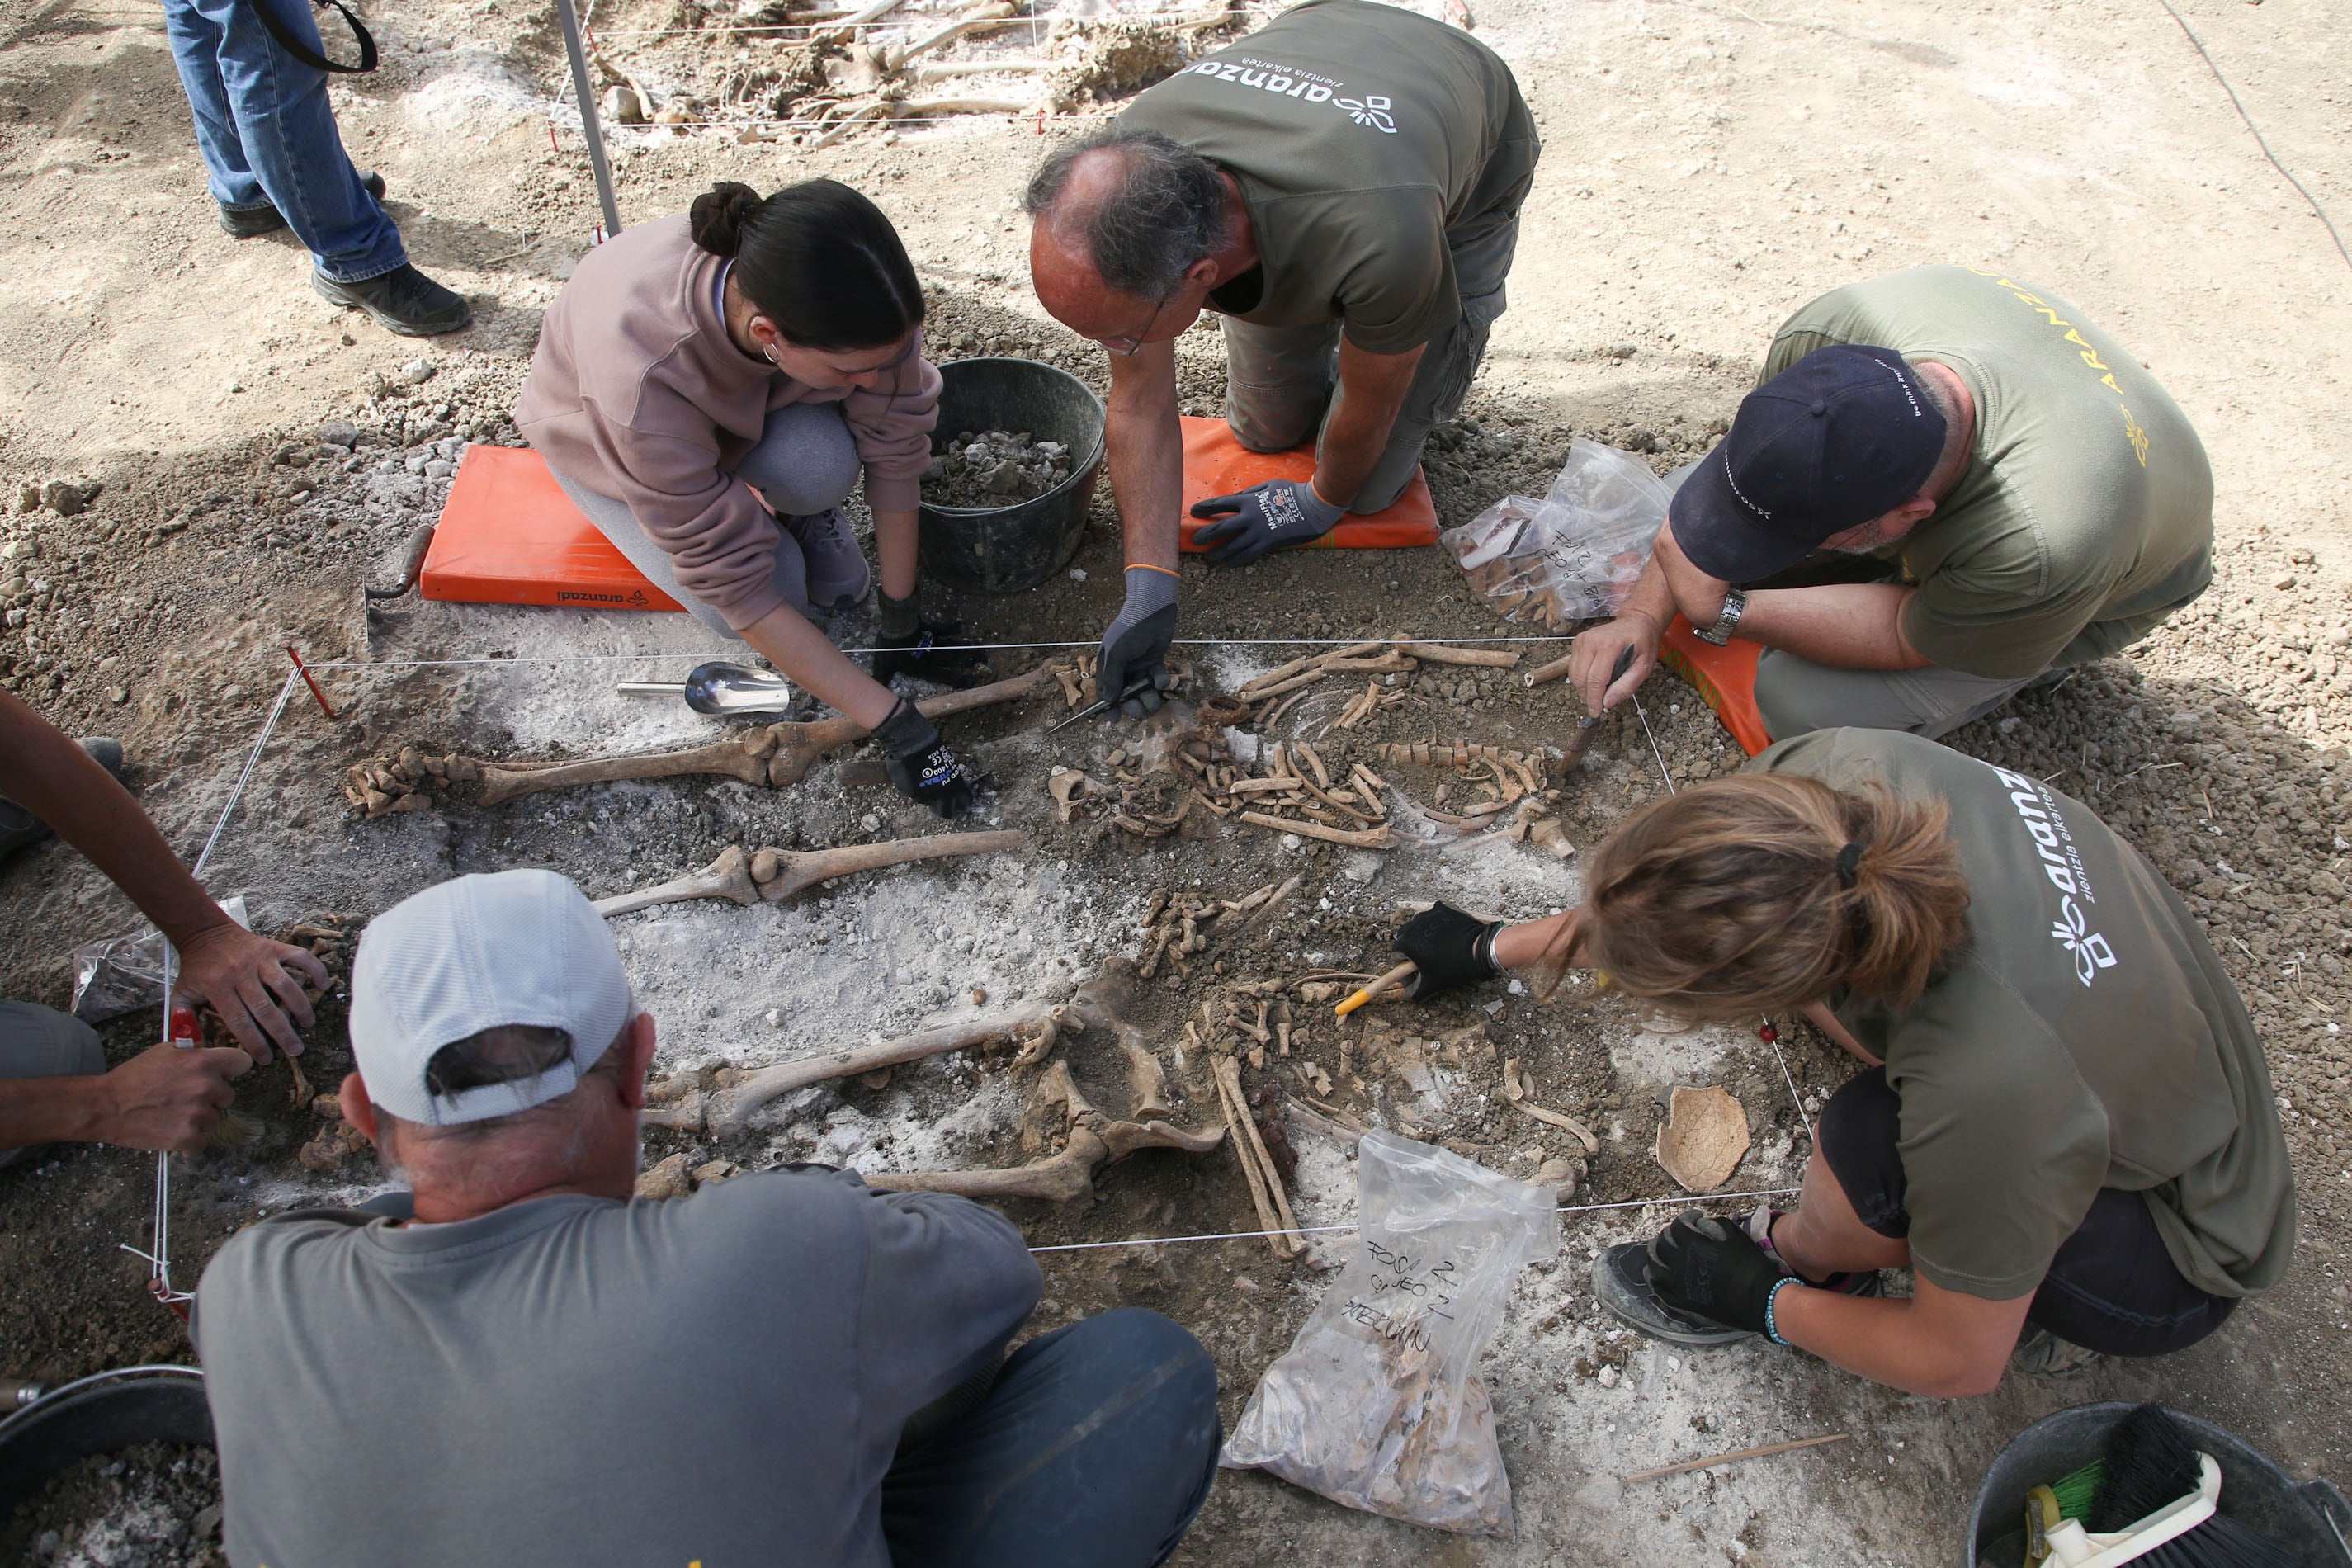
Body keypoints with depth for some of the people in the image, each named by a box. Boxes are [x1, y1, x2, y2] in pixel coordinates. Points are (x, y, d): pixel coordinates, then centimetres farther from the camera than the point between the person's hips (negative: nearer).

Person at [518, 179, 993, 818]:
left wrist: (902, 624, -17)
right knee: (776, 590, -24)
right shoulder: (643, 376, -45)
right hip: (599, 432, -2)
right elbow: (733, 584, -38)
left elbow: (896, 447, -22)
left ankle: (794, 512, 2)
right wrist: (895, 726, -36)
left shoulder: (852, 295, -37)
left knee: (818, 465, -32)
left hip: (751, 404, 2)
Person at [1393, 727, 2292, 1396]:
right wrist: (1495, 948, 8)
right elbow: (1660, 897, -5)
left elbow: (1958, 1366, -21)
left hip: (2184, 1263, -6)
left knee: (1870, 1144, -32)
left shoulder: (1989, 1091, -42)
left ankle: (1793, 1261, 5)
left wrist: (1770, 1303, -6)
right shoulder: (1843, 768, -28)